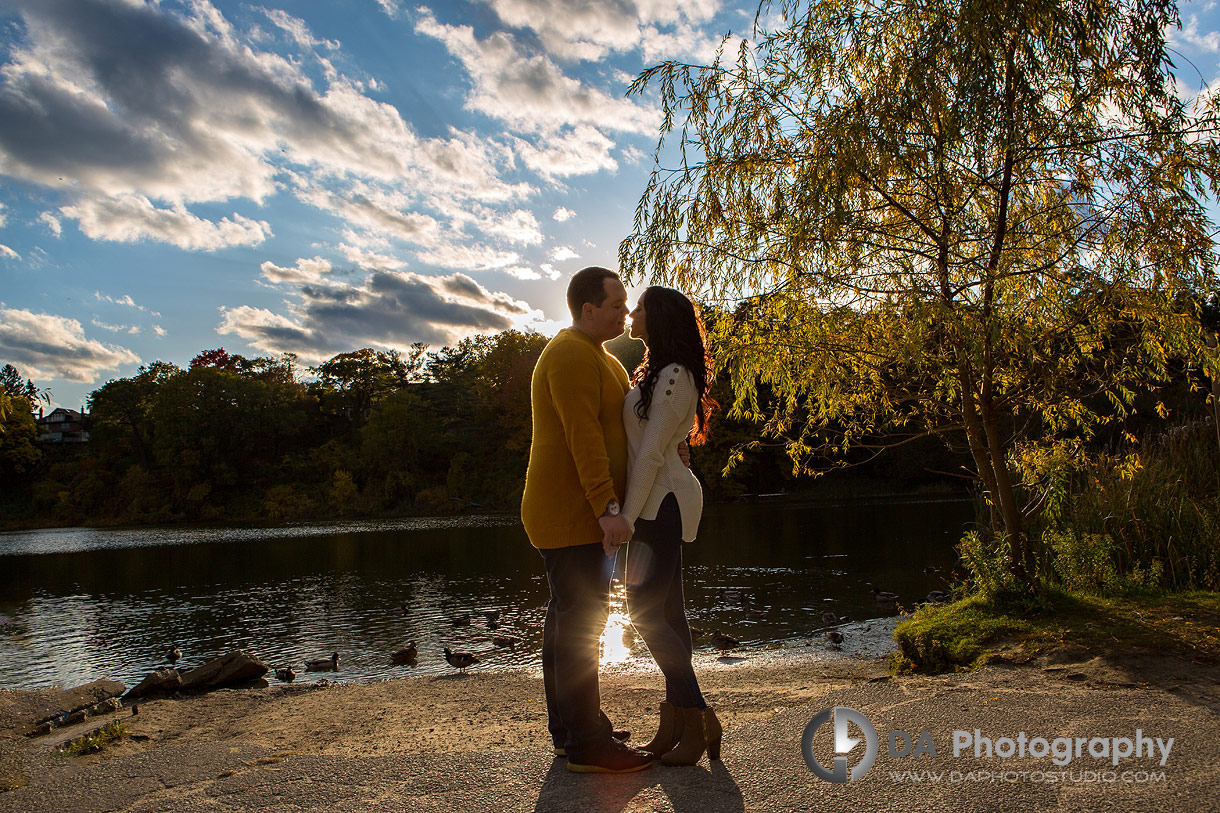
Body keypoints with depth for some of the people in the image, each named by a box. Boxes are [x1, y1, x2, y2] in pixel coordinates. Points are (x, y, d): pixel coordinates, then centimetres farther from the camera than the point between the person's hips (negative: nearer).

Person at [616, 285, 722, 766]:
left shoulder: (673, 376, -14)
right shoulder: (656, 373, 16)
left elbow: (652, 453, -19)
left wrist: (627, 517, -18)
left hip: (661, 503, -10)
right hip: (659, 504, 10)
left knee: (645, 610, -7)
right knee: (666, 612, 10)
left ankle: (699, 721, 2)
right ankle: (675, 725, 17)